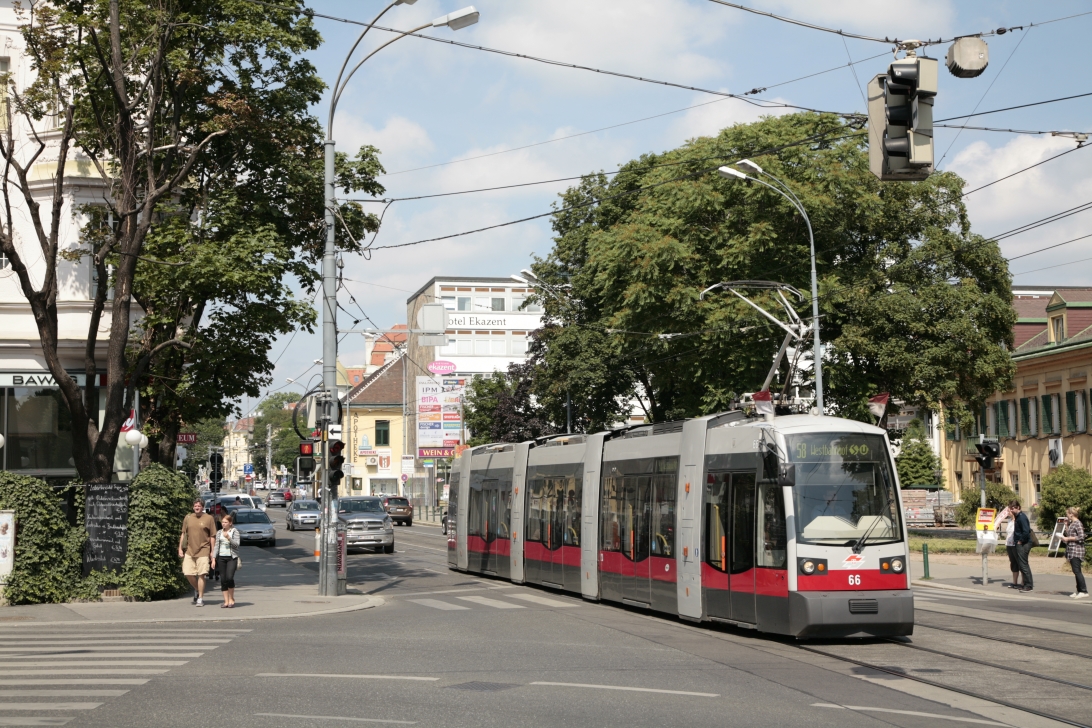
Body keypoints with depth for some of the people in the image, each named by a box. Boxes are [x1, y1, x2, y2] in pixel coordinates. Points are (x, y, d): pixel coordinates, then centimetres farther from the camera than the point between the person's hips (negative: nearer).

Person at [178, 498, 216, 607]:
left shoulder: (209, 518, 0)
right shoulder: (188, 518, 9)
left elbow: (212, 536, 2)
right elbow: (183, 534, 15)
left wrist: (212, 551, -1)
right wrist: (180, 548, 9)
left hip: (203, 551, -3)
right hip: (189, 550, 4)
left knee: (201, 575, -6)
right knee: (188, 574, 0)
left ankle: (200, 598, 2)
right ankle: (197, 590, 27)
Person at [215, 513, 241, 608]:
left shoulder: (234, 531, 1)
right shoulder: (219, 533, 12)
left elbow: (237, 544, -7)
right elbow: (216, 546, 12)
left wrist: (229, 538, -22)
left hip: (231, 557, -4)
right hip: (221, 557, 4)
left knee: (229, 577, -16)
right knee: (223, 579, 1)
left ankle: (231, 599, 2)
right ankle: (226, 601, 5)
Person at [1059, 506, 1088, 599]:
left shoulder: (1078, 524, -12)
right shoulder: (1071, 523, 16)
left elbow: (1081, 537, -20)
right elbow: (1068, 534, 23)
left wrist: (1068, 539, -16)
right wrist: (1066, 525, 15)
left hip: (1076, 550, -10)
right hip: (1071, 550, 10)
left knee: (1077, 571, -12)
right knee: (1076, 571, 12)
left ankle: (1084, 591, -11)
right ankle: (1079, 591, 16)